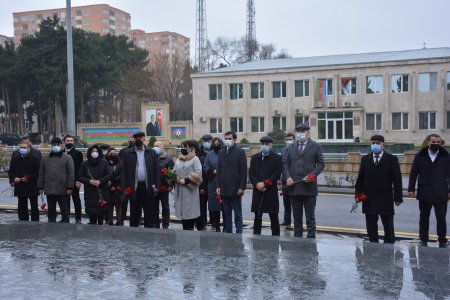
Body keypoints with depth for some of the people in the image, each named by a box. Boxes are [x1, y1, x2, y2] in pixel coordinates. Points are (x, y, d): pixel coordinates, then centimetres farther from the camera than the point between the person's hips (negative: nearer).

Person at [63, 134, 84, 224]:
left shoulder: (77, 153, 1)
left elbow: (79, 168, -5)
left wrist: (78, 180, -14)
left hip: (74, 181, -3)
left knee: (76, 200, 3)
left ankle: (78, 219, 8)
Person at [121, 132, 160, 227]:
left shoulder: (152, 152, 5)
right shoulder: (128, 153, 3)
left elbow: (156, 170, 4)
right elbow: (124, 172, 2)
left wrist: (157, 186, -2)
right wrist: (124, 187, -5)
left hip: (148, 187, 1)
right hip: (134, 187, 0)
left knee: (149, 212, 7)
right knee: (134, 212, 7)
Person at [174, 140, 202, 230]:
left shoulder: (195, 159, 0)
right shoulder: (178, 159, 17)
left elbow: (198, 175, -9)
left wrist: (186, 180, -14)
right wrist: (177, 179, -6)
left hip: (191, 190, -5)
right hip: (180, 191, 5)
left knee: (190, 212, -5)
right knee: (182, 212, 6)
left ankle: (190, 228, 1)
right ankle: (185, 228, 13)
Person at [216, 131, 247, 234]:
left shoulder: (240, 152, -3)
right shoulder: (221, 152, 11)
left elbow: (244, 171, -6)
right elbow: (219, 170, 11)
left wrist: (242, 187, -12)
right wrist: (218, 186, 4)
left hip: (236, 189, -4)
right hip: (224, 189, 5)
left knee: (238, 215, 2)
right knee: (226, 215, 10)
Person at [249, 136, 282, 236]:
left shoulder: (277, 158, 1)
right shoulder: (255, 158, 13)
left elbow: (277, 174, -8)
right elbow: (251, 173, 7)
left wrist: (265, 183, -14)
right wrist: (257, 184, -10)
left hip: (271, 191, -3)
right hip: (257, 191, 3)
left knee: (274, 217, 2)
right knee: (257, 217, 8)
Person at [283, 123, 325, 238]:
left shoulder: (315, 146, 3)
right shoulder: (291, 147, 13)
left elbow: (321, 163, 1)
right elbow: (286, 164, 12)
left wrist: (312, 175, -13)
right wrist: (288, 177, -4)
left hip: (309, 187, -3)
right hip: (294, 187, 3)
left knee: (310, 217, 2)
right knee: (297, 217, 10)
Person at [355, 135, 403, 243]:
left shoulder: (392, 159, 0)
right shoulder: (365, 159, 9)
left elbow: (397, 180, -3)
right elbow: (360, 179, 9)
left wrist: (398, 197, -7)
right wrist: (358, 194, 1)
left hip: (386, 199, -3)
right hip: (369, 199, 3)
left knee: (388, 228, 5)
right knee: (371, 228, 8)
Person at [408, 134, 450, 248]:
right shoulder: (420, 156, 3)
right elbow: (413, 173, 4)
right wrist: (411, 189, -2)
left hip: (441, 194, -1)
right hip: (424, 194, 1)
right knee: (424, 218, 11)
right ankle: (423, 240, 22)